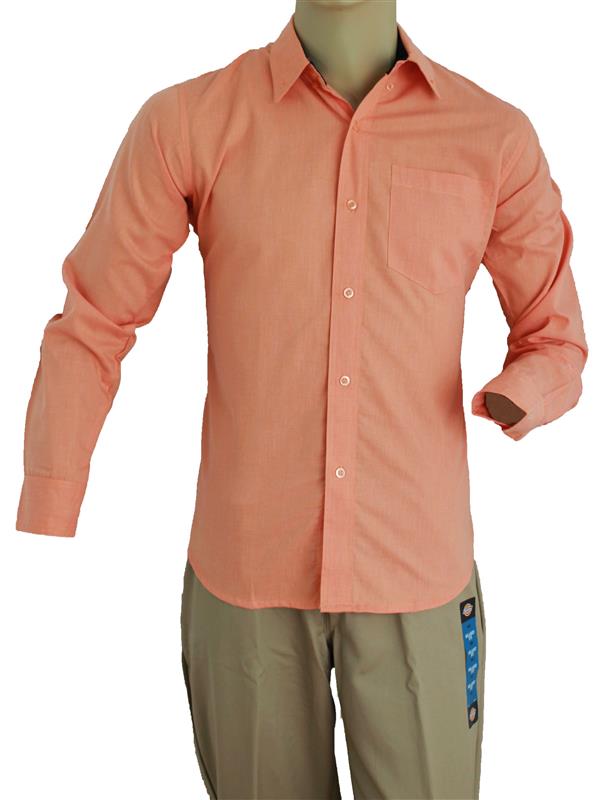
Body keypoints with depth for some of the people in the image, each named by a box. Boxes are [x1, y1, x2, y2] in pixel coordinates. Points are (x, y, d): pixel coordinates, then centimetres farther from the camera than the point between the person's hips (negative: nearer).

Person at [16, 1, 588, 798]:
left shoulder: (497, 138, -2)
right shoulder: (184, 122, -4)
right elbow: (89, 333, -1)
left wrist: (518, 396, -17)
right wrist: (43, 543, -7)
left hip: (416, 566, 1)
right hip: (244, 562, 0)